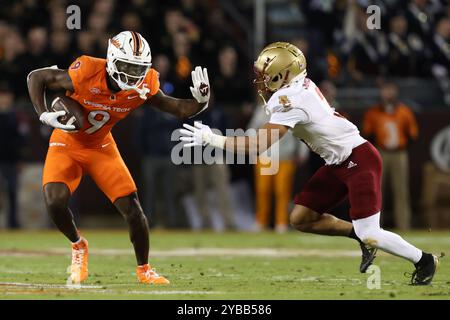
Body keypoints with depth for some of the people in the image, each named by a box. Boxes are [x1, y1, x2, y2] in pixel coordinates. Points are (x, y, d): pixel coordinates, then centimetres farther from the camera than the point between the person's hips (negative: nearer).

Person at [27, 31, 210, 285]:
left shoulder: (143, 85, -19)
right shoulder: (86, 75, -30)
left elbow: (177, 108, -8)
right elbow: (36, 77, -18)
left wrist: (200, 101, -29)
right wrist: (44, 115, -29)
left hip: (101, 148, 3)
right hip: (67, 145, -3)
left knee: (133, 209, -5)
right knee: (55, 202, -23)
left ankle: (144, 270, 17)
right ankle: (78, 245, 9)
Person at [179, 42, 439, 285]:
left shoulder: (289, 100, -23)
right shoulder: (298, 86, 2)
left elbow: (259, 146, -26)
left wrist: (211, 139, -23)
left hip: (359, 160, -9)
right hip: (339, 163, 9)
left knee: (369, 234, -9)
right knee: (301, 219, 6)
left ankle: (424, 260, 11)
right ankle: (362, 236, 17)